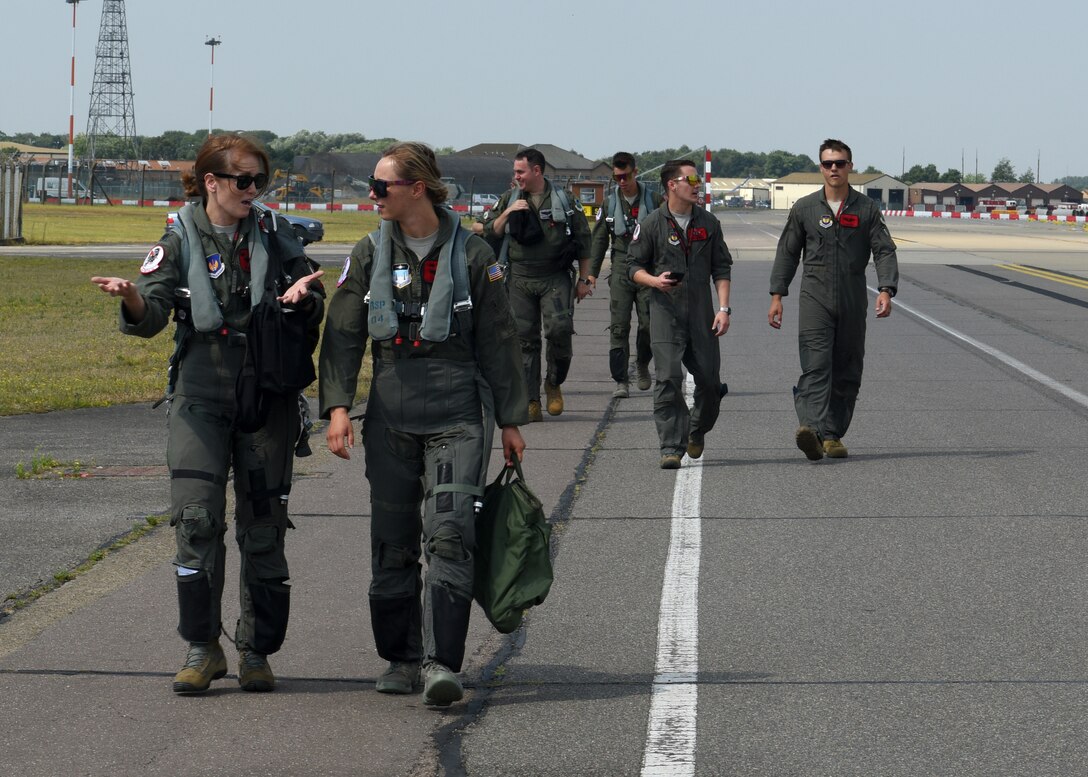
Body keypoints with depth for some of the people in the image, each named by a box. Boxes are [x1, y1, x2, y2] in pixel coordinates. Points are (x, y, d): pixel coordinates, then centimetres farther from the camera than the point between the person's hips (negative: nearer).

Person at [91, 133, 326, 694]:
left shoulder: (273, 236, 5)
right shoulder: (180, 243, 0)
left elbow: (315, 306, 9)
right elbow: (149, 316, -9)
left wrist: (303, 297, -15)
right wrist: (132, 298, -32)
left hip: (267, 397, 2)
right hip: (200, 398, -2)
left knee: (263, 526, 3)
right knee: (196, 520, -12)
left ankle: (256, 652, 13)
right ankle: (202, 649, -1)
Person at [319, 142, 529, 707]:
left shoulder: (471, 255, 1)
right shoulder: (369, 255, 7)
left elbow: (498, 342, 6)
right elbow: (343, 335, 6)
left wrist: (510, 419, 7)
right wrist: (337, 406, -7)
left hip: (456, 415, -3)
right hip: (389, 416, 3)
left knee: (449, 534, -14)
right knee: (392, 542, 6)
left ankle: (441, 662, -17)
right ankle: (400, 656, 19)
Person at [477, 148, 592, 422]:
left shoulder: (564, 200, 4)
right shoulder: (509, 199, 10)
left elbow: (583, 240, 8)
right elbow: (490, 234, 8)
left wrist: (584, 279, 6)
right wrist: (507, 214, -8)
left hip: (556, 278, -2)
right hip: (519, 279, 2)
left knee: (560, 329, -19)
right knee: (525, 339, -1)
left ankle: (554, 383, 4)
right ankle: (531, 401, 3)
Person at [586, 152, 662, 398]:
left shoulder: (654, 201, 2)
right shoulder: (609, 204, 9)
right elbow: (598, 239, 13)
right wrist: (591, 272, 7)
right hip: (621, 271, 1)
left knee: (648, 324, -4)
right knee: (619, 327, -6)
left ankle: (642, 365, 23)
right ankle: (621, 380, -4)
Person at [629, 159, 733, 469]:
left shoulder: (708, 223, 9)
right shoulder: (652, 224, 0)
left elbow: (721, 268, 11)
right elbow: (634, 266, 5)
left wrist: (723, 308, 0)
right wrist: (654, 280, -16)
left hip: (702, 314, 3)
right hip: (666, 313, -3)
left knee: (710, 380, 3)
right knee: (668, 379, -12)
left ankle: (697, 430, 31)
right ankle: (671, 447, -9)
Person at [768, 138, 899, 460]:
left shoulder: (867, 209, 6)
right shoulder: (804, 209, 7)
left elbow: (884, 251, -1)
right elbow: (787, 252, 10)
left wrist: (886, 290, -16)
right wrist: (777, 295, 3)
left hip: (853, 301, 2)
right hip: (815, 297, -2)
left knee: (847, 371, 4)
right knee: (815, 366, -16)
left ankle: (833, 435, 12)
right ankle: (812, 427, -32)